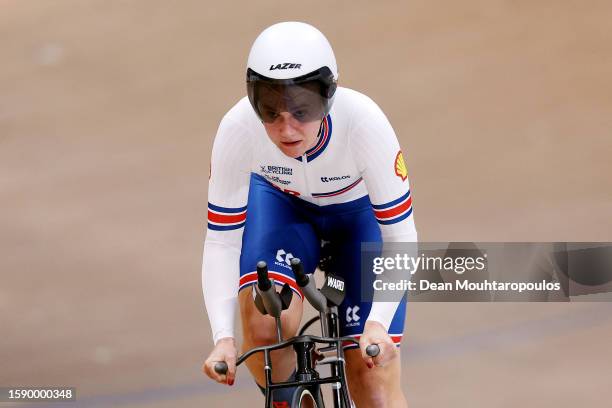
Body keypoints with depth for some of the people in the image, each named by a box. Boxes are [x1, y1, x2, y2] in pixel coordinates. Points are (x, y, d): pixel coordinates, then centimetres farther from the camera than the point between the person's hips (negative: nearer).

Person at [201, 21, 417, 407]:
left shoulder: (363, 122, -38)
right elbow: (222, 242, -24)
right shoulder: (238, 130, -34)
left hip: (362, 212, -1)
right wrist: (223, 338, -36)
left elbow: (401, 238, -29)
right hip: (282, 204, 1)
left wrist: (377, 323, -42)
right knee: (265, 326, -28)